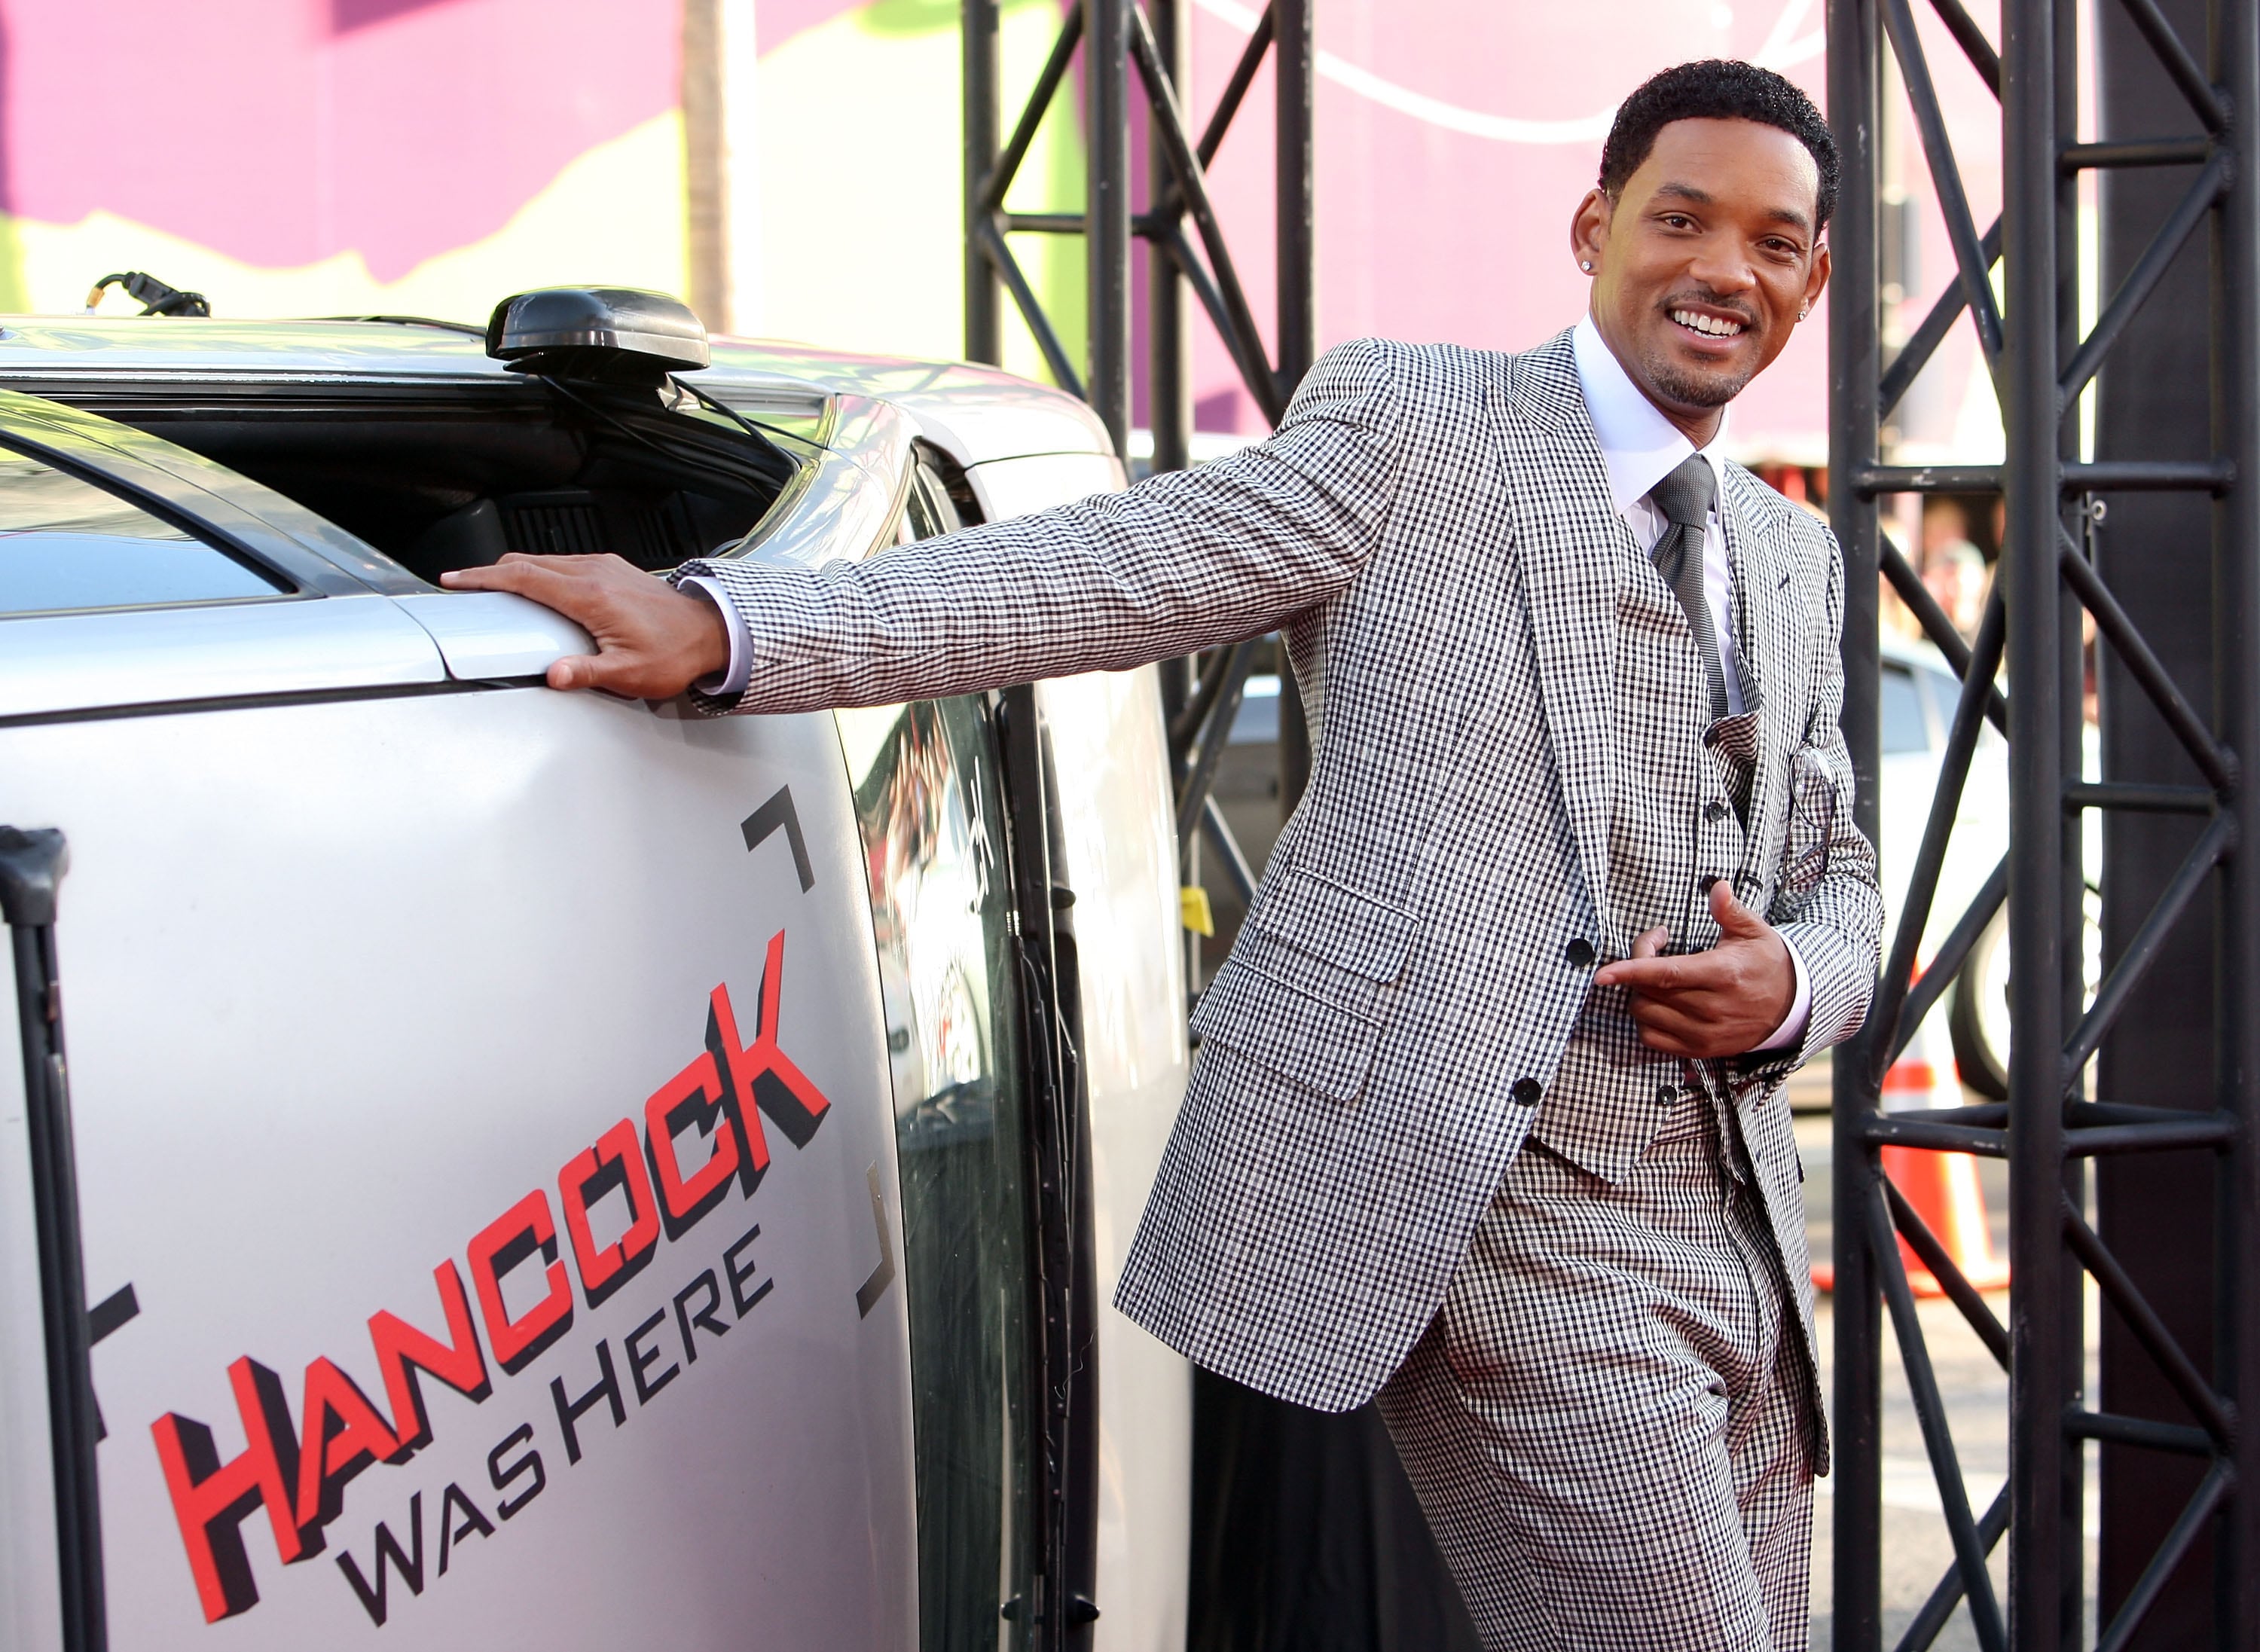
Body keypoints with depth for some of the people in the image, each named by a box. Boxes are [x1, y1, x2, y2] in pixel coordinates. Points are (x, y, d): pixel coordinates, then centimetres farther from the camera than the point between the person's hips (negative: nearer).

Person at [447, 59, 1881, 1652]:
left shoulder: (1797, 557, 20)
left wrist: (1791, 984, -2)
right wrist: (722, 627, -17)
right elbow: (1098, 573, -7)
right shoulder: (1410, 424, 1)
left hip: (1736, 1224, 7)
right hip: (1507, 1207, -7)